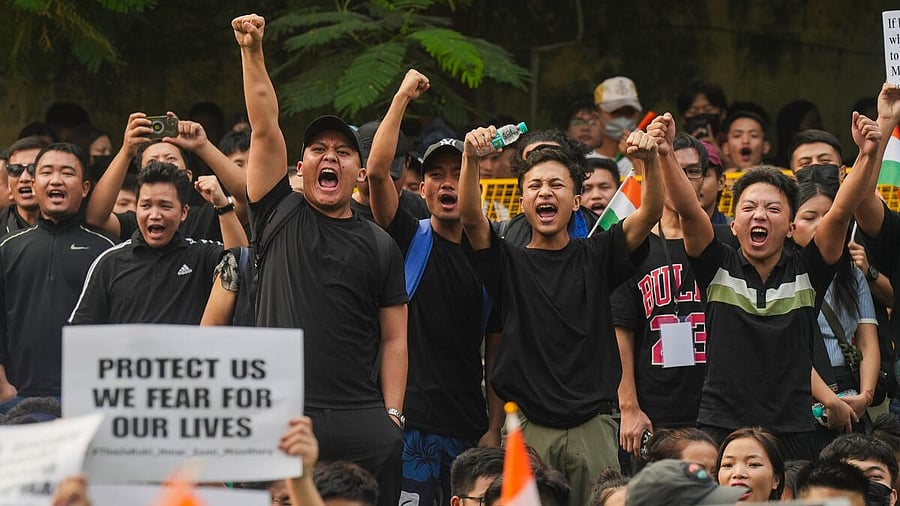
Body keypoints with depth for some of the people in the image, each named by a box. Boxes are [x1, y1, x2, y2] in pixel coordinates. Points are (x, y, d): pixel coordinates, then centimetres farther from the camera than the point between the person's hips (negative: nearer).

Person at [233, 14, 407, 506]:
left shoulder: (379, 247, 13)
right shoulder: (281, 217, 11)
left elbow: (393, 338, 10)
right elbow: (265, 129, 2)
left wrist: (392, 415, 0)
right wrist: (252, 52, -7)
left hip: (362, 422, 1)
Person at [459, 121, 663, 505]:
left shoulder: (595, 257, 11)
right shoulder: (510, 263, 9)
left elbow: (650, 213, -3)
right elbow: (470, 217, -8)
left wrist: (650, 160, -23)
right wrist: (471, 159, -26)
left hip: (592, 425, 1)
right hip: (529, 427, -1)